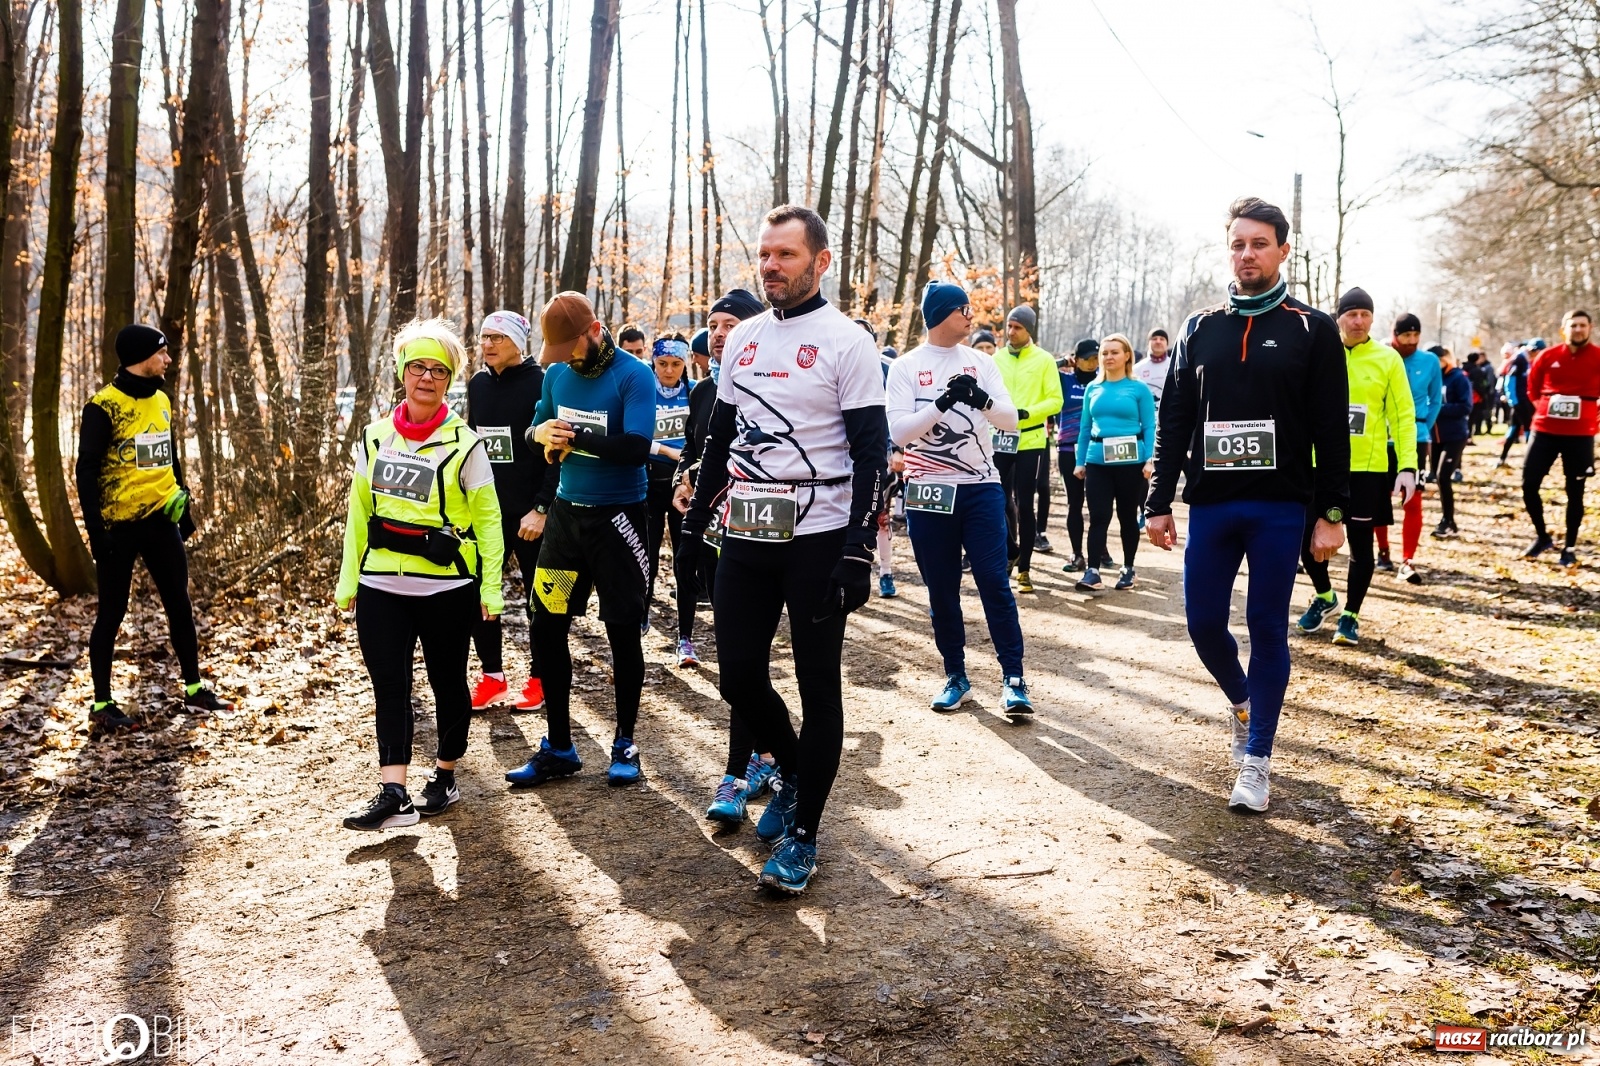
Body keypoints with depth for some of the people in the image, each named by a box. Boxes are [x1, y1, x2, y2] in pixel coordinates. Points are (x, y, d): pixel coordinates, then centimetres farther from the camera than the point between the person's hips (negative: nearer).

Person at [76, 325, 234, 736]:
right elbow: (87, 473, -13)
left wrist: (184, 508, 18)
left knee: (180, 605, 11)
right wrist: (96, 531, -16)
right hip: (119, 527, -6)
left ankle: (194, 690, 23)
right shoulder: (104, 407, -12)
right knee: (111, 614, 3)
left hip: (161, 521, 7)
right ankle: (102, 706, 14)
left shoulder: (161, 401, 9)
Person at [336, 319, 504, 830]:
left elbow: (488, 518, -5)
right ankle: (393, 794, 0)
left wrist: (491, 587, -9)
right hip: (381, 586, 4)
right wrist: (348, 580, 9)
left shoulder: (463, 442, -5)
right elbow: (358, 512, 12)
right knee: (388, 686, -1)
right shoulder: (375, 436, 7)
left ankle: (444, 777, 26)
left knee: (447, 683, 10)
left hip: (447, 588, -3)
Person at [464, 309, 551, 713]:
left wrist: (541, 508, -18)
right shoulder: (477, 384, 9)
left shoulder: (539, 384, -10)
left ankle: (539, 678, 17)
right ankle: (492, 676, 19)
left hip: (529, 513, -6)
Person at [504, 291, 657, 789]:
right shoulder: (557, 373, 6)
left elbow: (636, 447, -24)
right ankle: (558, 747, 18)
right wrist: (541, 432, -9)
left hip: (617, 518, -6)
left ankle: (624, 744, 20)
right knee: (546, 628, 5)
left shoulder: (634, 376, -13)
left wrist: (572, 434, -21)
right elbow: (533, 431, 15)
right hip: (566, 512, 6)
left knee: (623, 632, 3)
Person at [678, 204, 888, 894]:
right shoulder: (744, 340, 12)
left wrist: (858, 551, -16)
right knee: (739, 675, 8)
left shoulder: (846, 342, -7)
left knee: (818, 687, 4)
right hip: (745, 538, 6)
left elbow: (871, 453, -10)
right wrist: (694, 521, 13)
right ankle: (792, 770, 36)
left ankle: (803, 837, 15)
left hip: (817, 541, -5)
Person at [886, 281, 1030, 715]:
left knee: (994, 582, -4)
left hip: (981, 487, 1)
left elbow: (1010, 420, 1)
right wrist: (942, 403, -24)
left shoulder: (980, 362, 7)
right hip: (928, 492, -1)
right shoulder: (906, 367, -1)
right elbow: (899, 431, -11)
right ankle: (956, 676, 21)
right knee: (941, 590, 8)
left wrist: (982, 398, -19)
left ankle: (1013, 678, 2)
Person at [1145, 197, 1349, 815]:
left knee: (1267, 630, 1)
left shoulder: (1311, 330, 1)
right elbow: (1173, 422, 9)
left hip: (1280, 508, -3)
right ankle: (1241, 700, 37)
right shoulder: (1200, 330, 9)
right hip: (1210, 505, 3)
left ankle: (1256, 760, 12)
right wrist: (1159, 502, 4)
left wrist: (1332, 514, -7)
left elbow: (1331, 429, -2)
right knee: (1203, 623, 6)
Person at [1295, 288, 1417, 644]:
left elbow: (1403, 416, -1)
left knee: (1360, 542, 5)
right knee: (1309, 536, 4)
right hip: (1321, 464, 1)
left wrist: (1408, 467, -9)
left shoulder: (1388, 359, -1)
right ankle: (1324, 596, 31)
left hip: (1367, 467, -1)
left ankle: (1350, 615, 21)